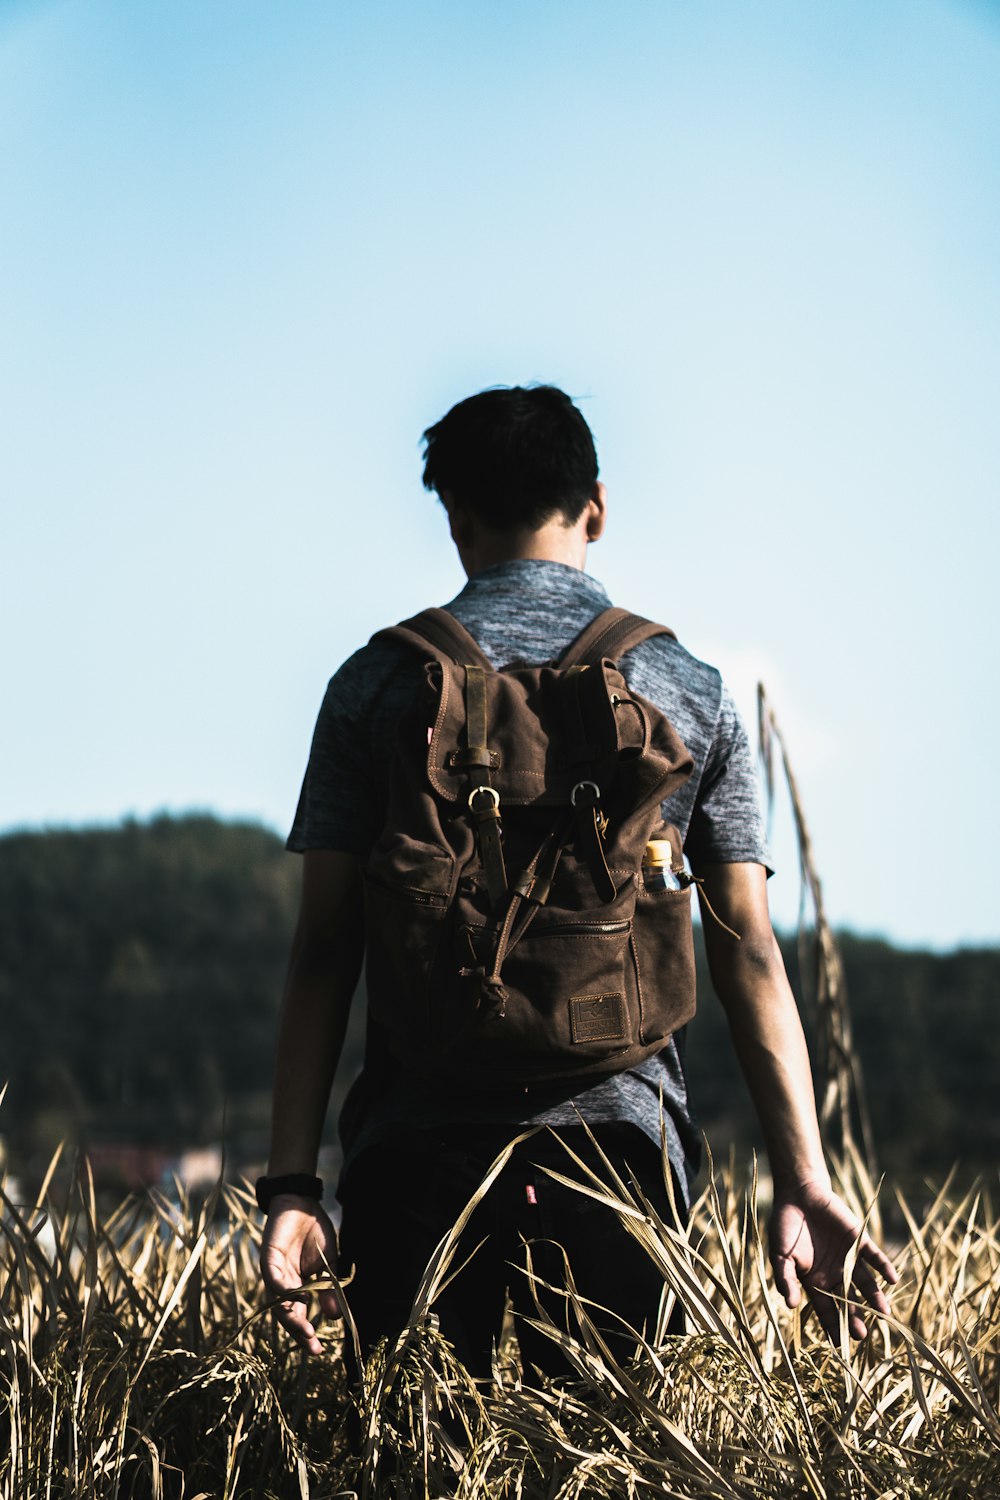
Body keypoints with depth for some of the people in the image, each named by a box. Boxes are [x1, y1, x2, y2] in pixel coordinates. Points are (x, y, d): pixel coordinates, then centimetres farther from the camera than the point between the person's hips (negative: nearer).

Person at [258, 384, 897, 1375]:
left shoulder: (377, 683, 6)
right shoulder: (691, 691, 9)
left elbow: (323, 950, 1)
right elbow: (749, 955, 3)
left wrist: (291, 1183, -1)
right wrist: (804, 1184, 2)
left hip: (420, 1139, 0)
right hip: (619, 1134, 1)